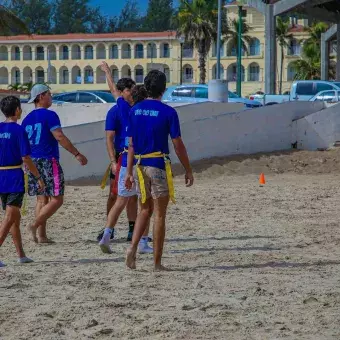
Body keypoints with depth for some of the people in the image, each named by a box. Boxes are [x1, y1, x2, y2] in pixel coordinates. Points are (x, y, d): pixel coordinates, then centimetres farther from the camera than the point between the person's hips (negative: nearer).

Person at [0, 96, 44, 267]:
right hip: (14, 178, -6)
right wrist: (38, 177, -5)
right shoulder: (19, 130, -11)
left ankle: (21, 254, 25)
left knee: (15, 217, 18)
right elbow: (25, 158, -14)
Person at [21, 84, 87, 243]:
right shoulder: (49, 115, -8)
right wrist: (77, 154, -14)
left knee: (42, 199, 11)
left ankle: (41, 236, 7)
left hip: (32, 162, 8)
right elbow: (59, 137, -17)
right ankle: (35, 225, -15)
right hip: (48, 161, -8)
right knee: (56, 199, -3)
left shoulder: (27, 119, 13)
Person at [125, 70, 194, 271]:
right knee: (160, 214, 2)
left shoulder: (135, 110, 6)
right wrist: (188, 171, 0)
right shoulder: (168, 112, -9)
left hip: (141, 166, 5)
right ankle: (157, 262, 5)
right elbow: (178, 145, -8)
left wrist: (129, 172, 13)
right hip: (159, 166, -5)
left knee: (145, 210, 18)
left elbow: (132, 144, 8)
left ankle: (133, 248, -3)